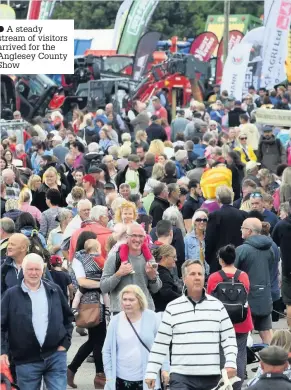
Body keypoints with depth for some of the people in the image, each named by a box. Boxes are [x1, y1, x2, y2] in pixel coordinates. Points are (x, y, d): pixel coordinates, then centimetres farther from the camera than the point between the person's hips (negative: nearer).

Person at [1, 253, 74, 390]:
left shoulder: (54, 290, 7)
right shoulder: (12, 295, -1)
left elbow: (68, 317, 17)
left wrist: (65, 342, 7)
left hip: (55, 356, 1)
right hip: (26, 361, -1)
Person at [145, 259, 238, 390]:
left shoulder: (217, 306, 7)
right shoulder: (172, 308, 2)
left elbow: (229, 338, 7)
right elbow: (160, 343, 3)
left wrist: (231, 363, -8)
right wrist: (151, 372, 0)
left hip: (211, 376, 2)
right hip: (181, 376, -2)